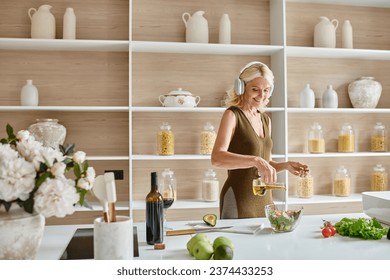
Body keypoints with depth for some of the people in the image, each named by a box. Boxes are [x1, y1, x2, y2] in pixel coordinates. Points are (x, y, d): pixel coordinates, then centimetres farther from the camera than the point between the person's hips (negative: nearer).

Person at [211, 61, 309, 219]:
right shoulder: (232, 115, -10)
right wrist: (256, 160, -36)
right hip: (238, 201, -7)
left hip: (265, 200, 7)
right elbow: (216, 158, -26)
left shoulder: (265, 119, 11)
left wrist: (286, 165, 1)